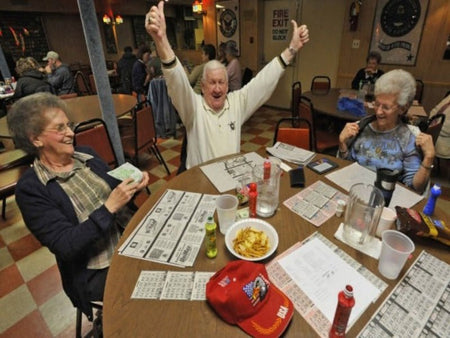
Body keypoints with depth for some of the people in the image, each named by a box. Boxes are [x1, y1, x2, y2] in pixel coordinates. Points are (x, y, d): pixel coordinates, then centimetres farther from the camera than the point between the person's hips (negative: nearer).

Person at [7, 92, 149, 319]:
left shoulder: (86, 155, 4)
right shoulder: (30, 188, -10)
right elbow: (65, 246, -16)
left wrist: (132, 185, -7)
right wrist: (109, 207, -23)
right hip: (98, 274, -5)